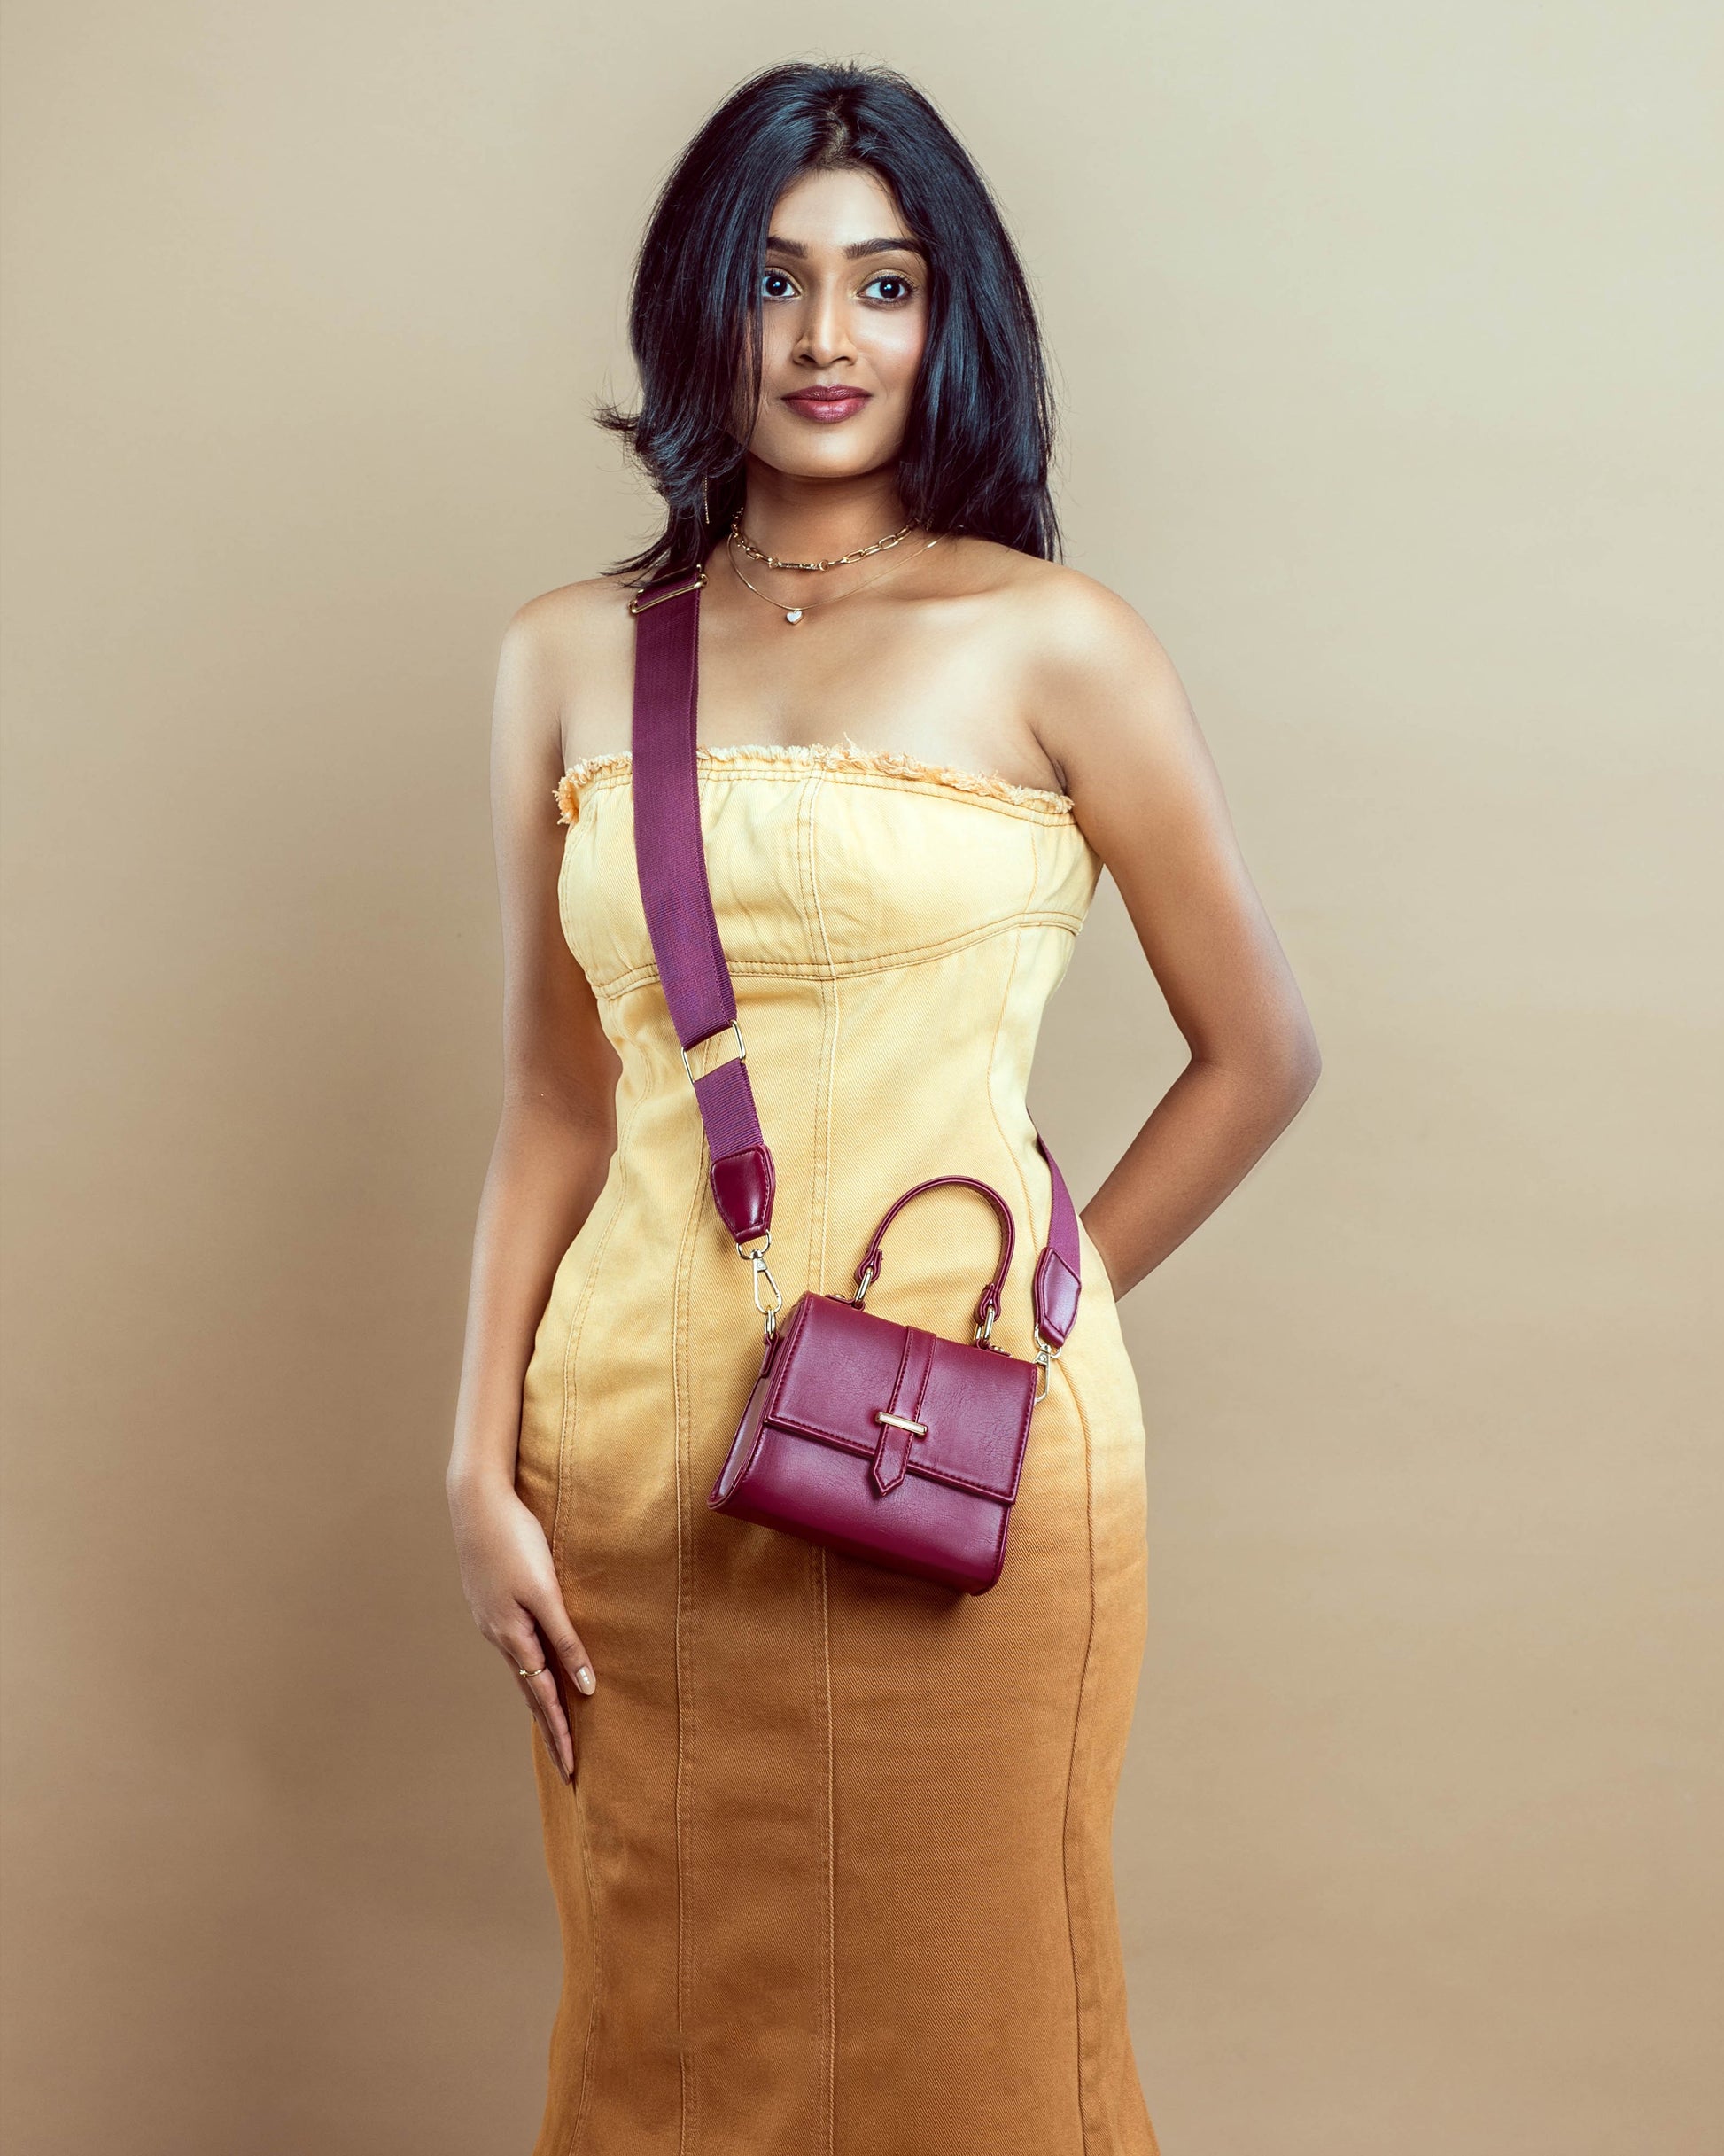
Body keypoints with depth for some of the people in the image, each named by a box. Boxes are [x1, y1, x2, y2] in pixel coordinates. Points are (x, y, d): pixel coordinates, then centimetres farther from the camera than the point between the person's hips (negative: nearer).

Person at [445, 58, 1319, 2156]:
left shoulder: (1048, 643, -3)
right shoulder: (567, 657, 7)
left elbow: (1260, 1052, 3)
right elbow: (555, 1100, 8)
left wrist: (1024, 1319, 2)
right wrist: (483, 1470, 3)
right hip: (636, 1454, 3)